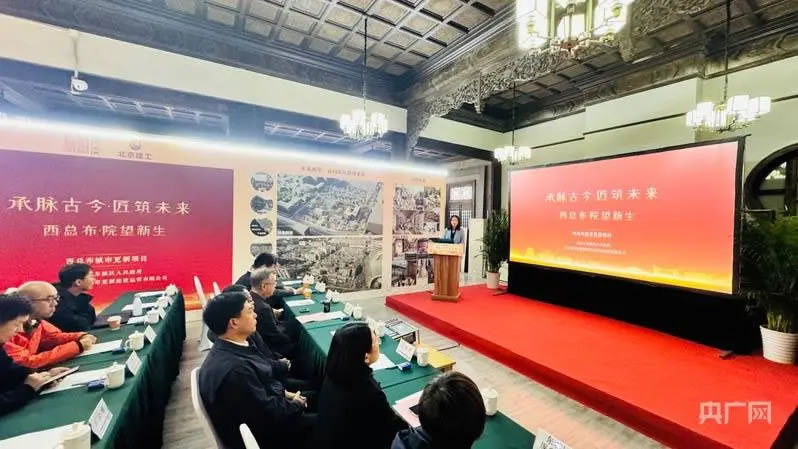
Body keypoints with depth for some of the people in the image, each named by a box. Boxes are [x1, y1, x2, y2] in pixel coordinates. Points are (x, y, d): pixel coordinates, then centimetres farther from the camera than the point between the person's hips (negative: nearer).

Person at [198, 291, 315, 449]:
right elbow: (270, 414, -27)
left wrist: (285, 393, 0)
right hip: (259, 435, -9)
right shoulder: (234, 370, -36)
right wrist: (297, 405, -10)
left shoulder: (227, 349, -6)